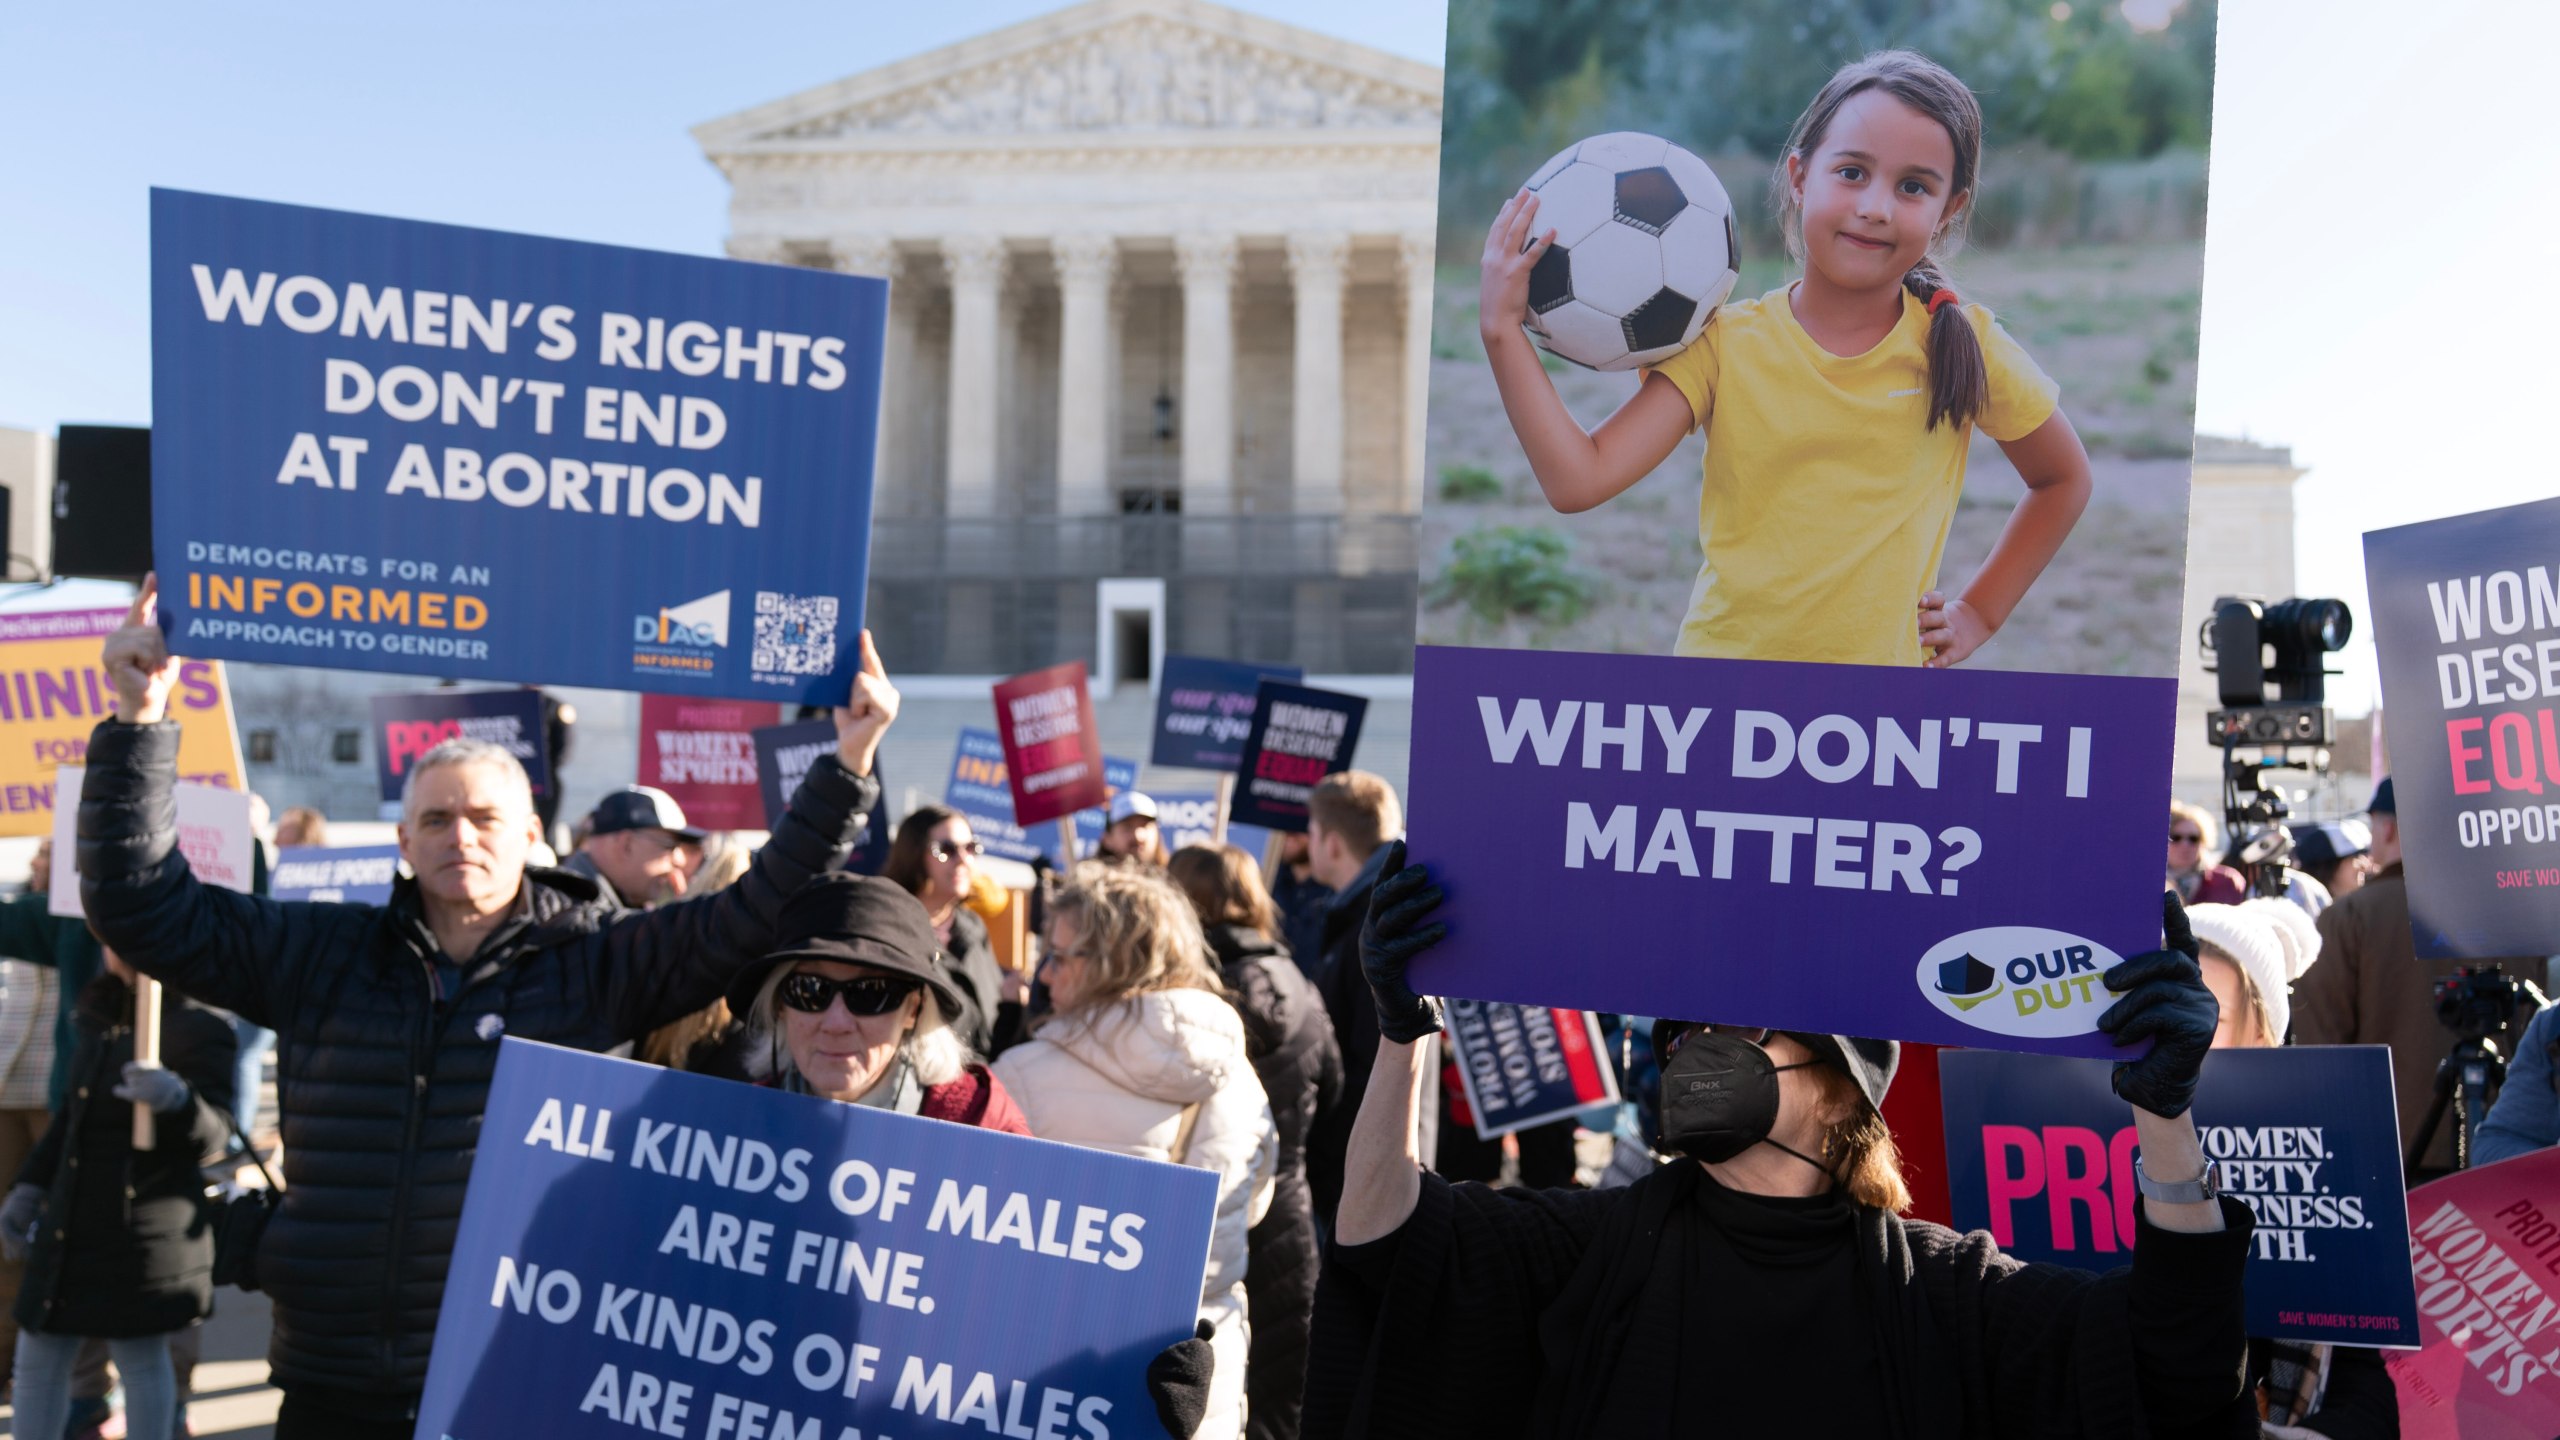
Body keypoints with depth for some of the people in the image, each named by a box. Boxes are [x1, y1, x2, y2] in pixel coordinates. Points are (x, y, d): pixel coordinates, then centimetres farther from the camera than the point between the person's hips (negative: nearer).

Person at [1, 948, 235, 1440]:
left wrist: (177, 1098, -42)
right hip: (73, 1223, 8)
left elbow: (212, 1133, -21)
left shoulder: (195, 1029, -16)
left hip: (140, 1232, -8)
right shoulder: (101, 1016, 9)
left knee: (140, 1359, 4)